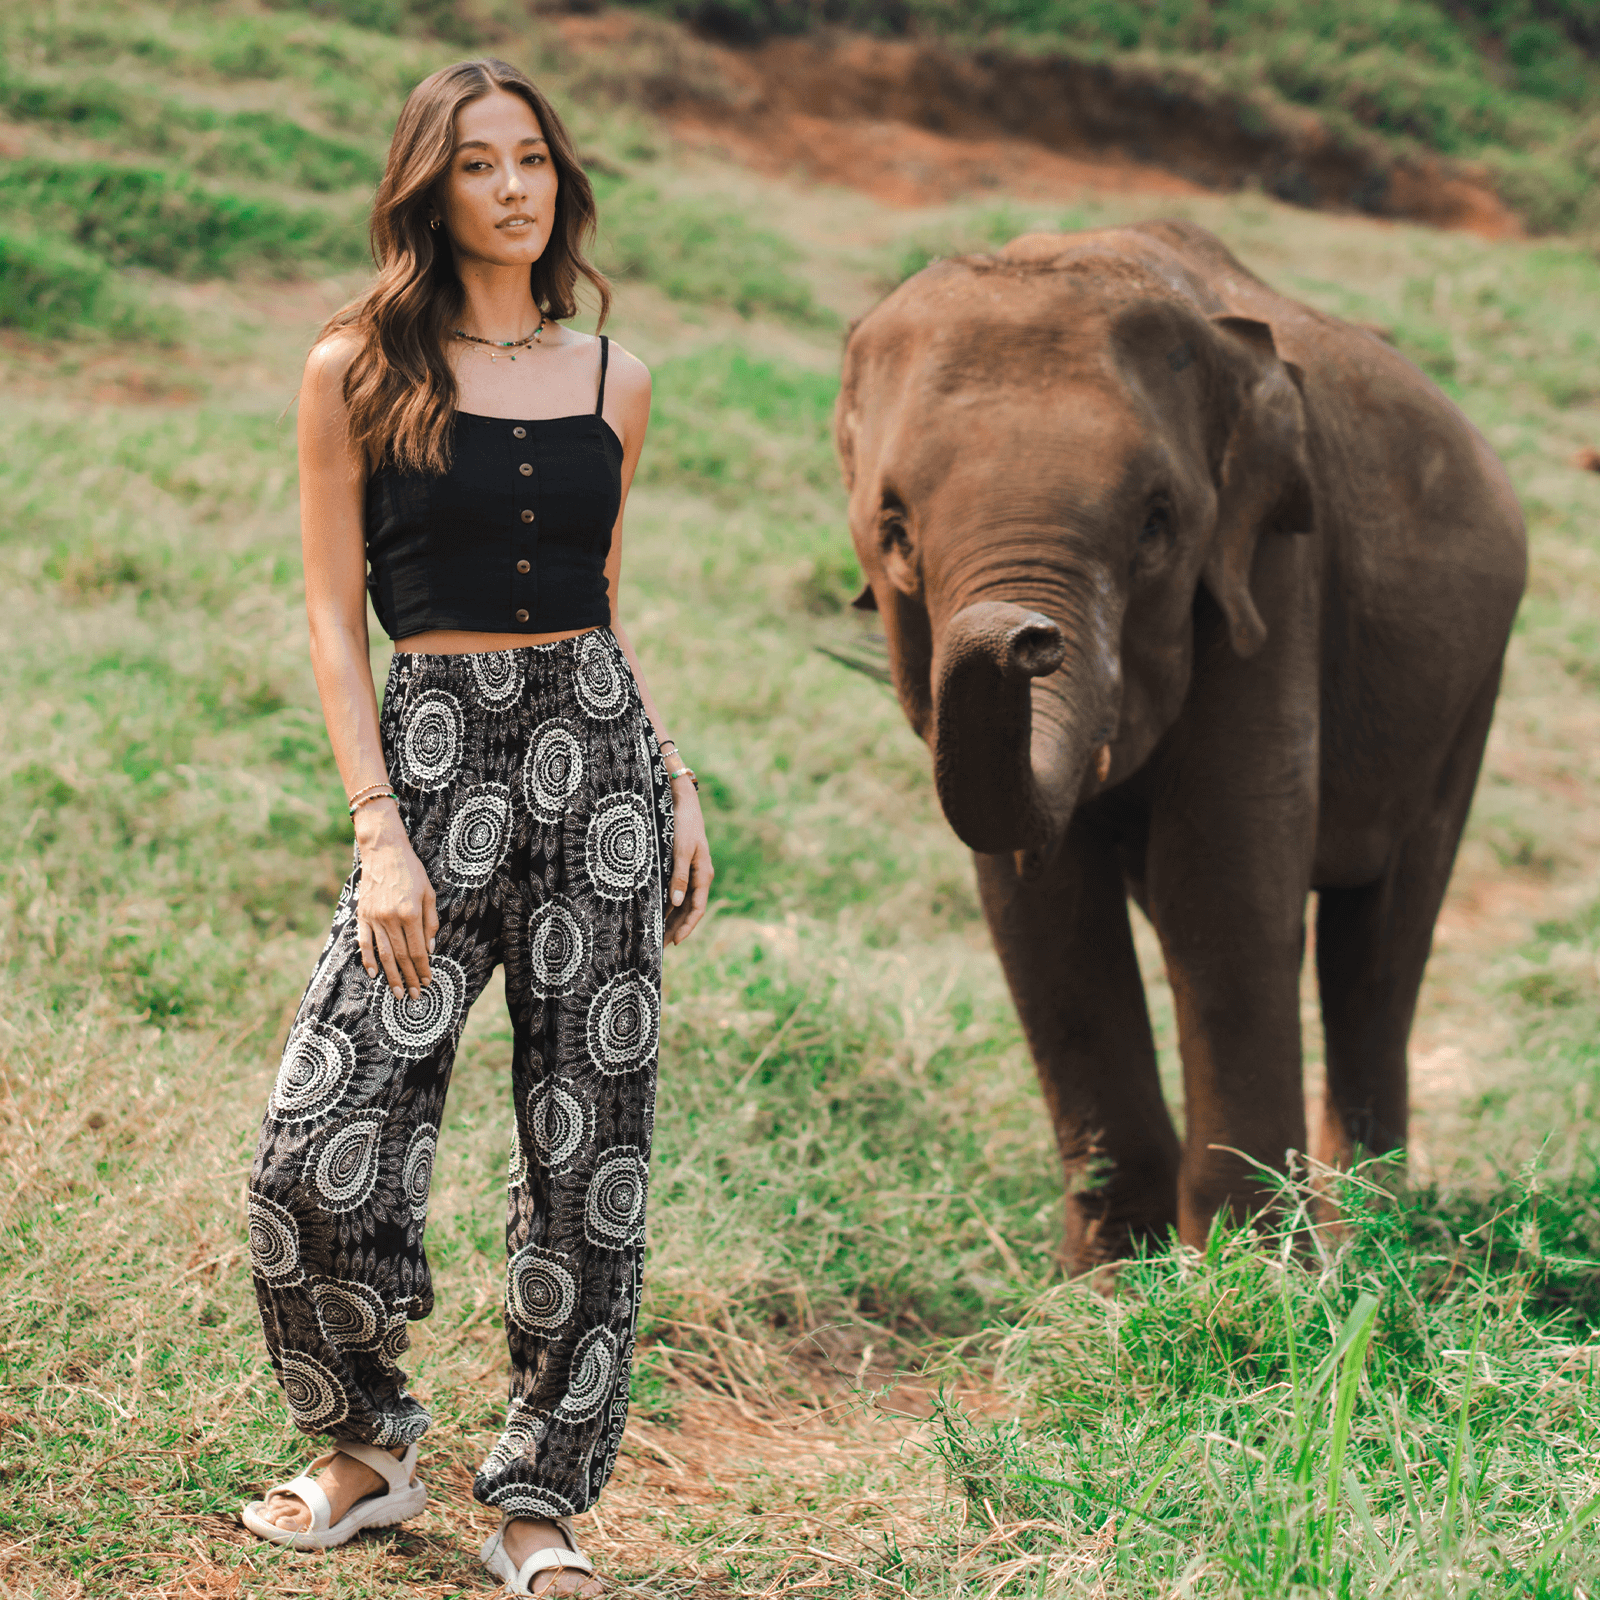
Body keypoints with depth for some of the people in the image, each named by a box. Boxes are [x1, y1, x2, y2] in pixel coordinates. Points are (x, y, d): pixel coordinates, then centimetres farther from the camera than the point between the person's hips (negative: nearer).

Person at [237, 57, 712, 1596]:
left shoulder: (611, 379, 11)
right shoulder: (357, 371, 1)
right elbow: (333, 615, -1)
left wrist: (677, 789, 10)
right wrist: (380, 832, -9)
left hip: (598, 746, 3)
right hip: (434, 748, -3)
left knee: (586, 1144, 3)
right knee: (319, 1149, -11)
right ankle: (368, 1446, 14)